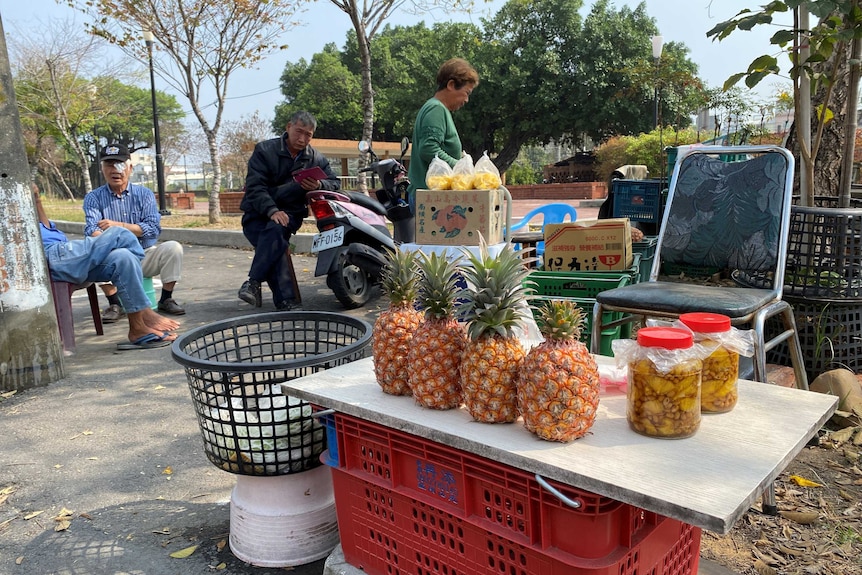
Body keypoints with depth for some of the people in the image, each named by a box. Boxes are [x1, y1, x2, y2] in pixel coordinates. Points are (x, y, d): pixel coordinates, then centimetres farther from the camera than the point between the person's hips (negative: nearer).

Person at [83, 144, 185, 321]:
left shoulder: (144, 194, 3)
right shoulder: (94, 198, 2)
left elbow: (154, 228, -10)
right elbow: (92, 230, -16)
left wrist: (119, 225, -20)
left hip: (145, 255, 1)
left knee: (173, 247, -24)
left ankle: (166, 300, -9)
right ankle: (115, 305, -16)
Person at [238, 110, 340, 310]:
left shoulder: (317, 159, 10)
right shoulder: (265, 150, -2)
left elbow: (335, 183, 7)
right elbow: (254, 186, -10)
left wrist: (319, 185, -17)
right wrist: (272, 210, -27)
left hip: (289, 213, 2)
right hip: (258, 213, -1)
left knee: (276, 230, -35)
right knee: (276, 243, -32)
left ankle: (253, 282, -32)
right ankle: (285, 299, -33)